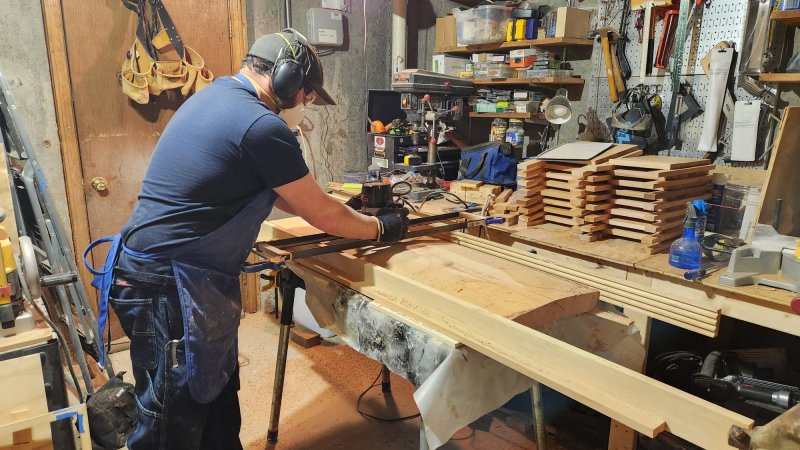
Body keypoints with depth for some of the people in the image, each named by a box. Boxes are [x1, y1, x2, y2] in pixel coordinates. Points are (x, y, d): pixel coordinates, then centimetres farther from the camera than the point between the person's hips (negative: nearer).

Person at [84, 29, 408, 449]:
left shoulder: (216, 94, 12)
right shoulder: (262, 126, -19)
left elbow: (269, 191, 20)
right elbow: (320, 215, -9)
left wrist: (349, 213, 20)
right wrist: (380, 227, 8)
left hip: (162, 271, 10)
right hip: (170, 286, -10)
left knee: (219, 398, 21)